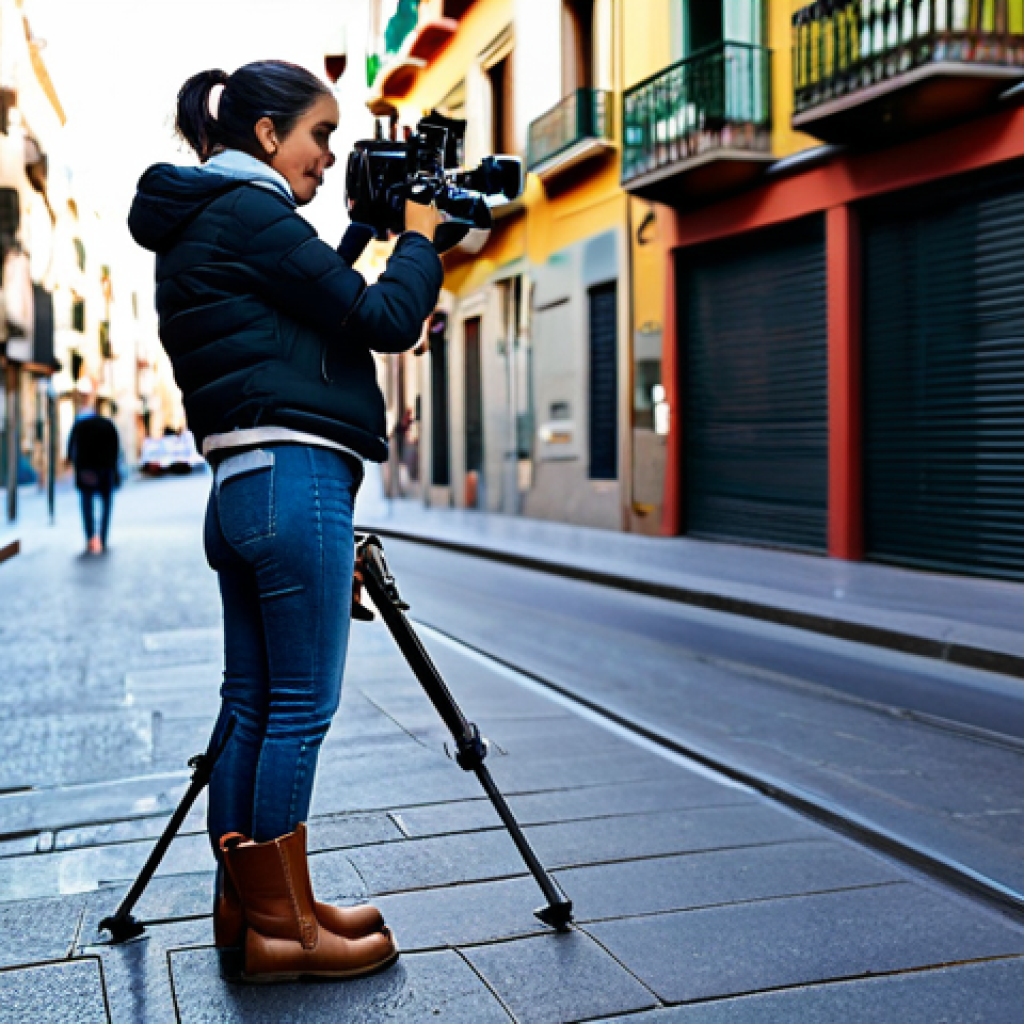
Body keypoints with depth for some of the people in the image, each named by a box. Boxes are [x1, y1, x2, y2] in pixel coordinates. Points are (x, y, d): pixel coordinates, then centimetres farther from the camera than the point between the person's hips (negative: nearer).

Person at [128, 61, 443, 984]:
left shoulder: (201, 225, 22)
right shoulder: (250, 214, -8)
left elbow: (325, 312, 24)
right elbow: (384, 321, -10)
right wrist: (419, 236, 5)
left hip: (240, 487, 10)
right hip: (293, 476, -10)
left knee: (251, 704, 12)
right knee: (301, 707, -3)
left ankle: (246, 909, 21)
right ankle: (282, 927, 7)